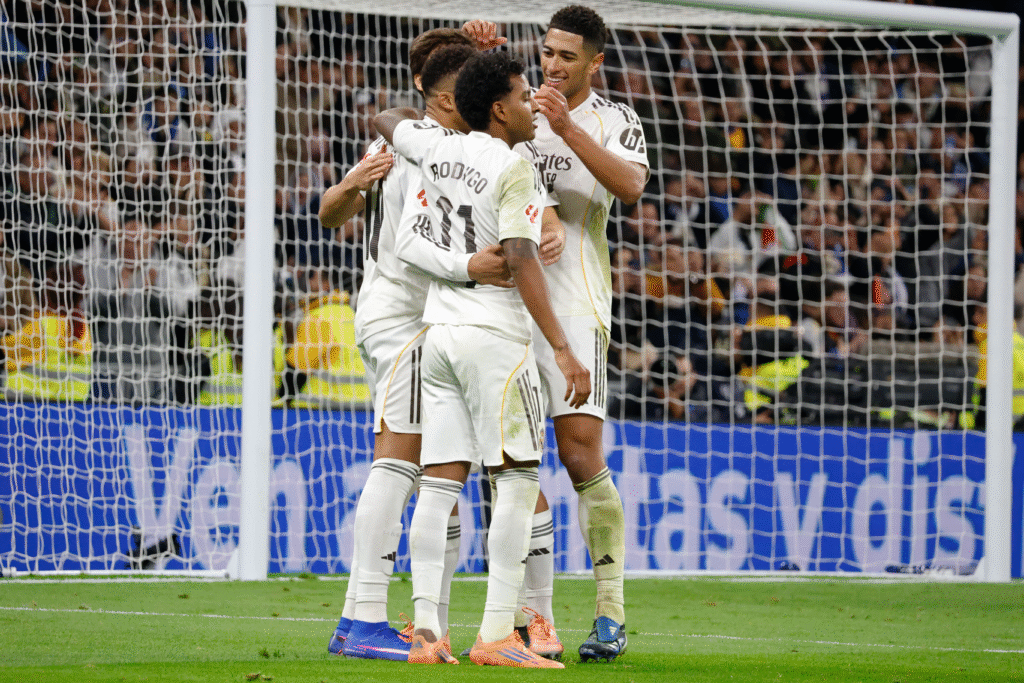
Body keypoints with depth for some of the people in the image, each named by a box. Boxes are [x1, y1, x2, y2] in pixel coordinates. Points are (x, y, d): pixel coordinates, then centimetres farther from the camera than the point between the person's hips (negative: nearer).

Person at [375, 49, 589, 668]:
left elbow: (388, 120, 31)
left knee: (441, 483, 4)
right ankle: (497, 635, -12)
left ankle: (426, 629, -3)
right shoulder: (513, 169, -10)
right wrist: (564, 351, -18)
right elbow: (521, 263, -17)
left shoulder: (438, 149, 9)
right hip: (495, 335, -7)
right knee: (519, 479, -5)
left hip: (439, 331, 7)